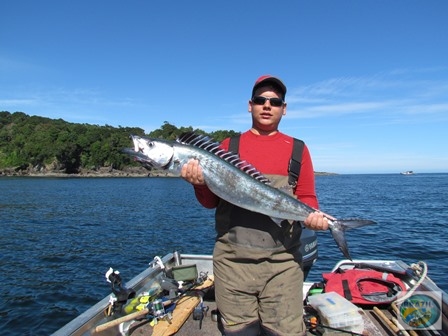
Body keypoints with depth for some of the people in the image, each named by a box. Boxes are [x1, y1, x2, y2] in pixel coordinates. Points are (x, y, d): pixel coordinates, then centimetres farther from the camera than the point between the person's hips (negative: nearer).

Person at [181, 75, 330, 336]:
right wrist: (200, 184, -14)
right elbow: (210, 202, 6)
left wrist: (313, 214, -14)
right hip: (232, 261, 1)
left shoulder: (297, 149, 7)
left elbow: (306, 197, 7)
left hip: (283, 262, 0)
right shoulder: (228, 146, 8)